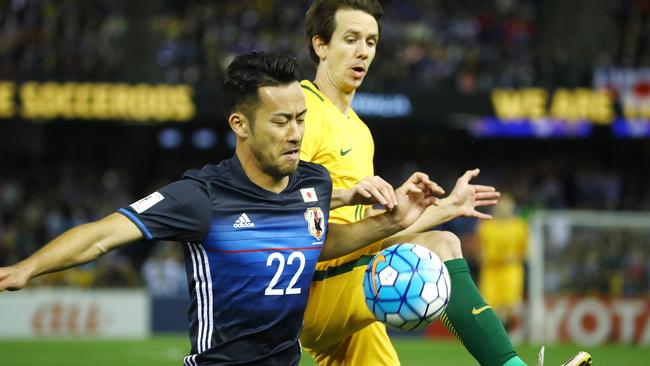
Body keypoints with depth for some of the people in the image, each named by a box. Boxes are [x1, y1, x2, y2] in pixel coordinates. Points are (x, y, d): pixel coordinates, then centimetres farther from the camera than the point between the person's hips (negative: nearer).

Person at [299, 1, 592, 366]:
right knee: (441, 246, -23)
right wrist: (349, 193, -31)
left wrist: (446, 208, 23)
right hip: (317, 288, -10)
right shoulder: (304, 110, -7)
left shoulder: (358, 130, 23)